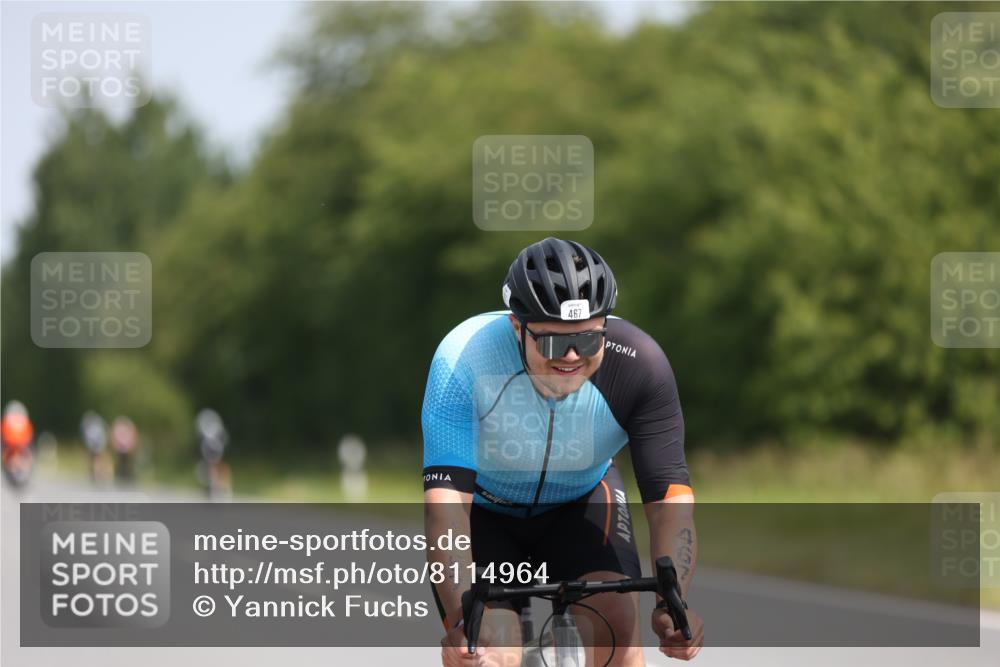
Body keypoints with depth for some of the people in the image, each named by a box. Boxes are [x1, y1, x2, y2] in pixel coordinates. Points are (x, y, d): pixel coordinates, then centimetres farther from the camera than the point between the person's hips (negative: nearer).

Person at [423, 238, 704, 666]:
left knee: (616, 622, -23)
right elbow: (446, 499, -41)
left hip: (580, 501, 2)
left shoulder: (638, 364, -29)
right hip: (484, 508, -2)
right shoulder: (465, 359, -35)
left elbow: (670, 496, -29)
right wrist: (461, 617, -53)